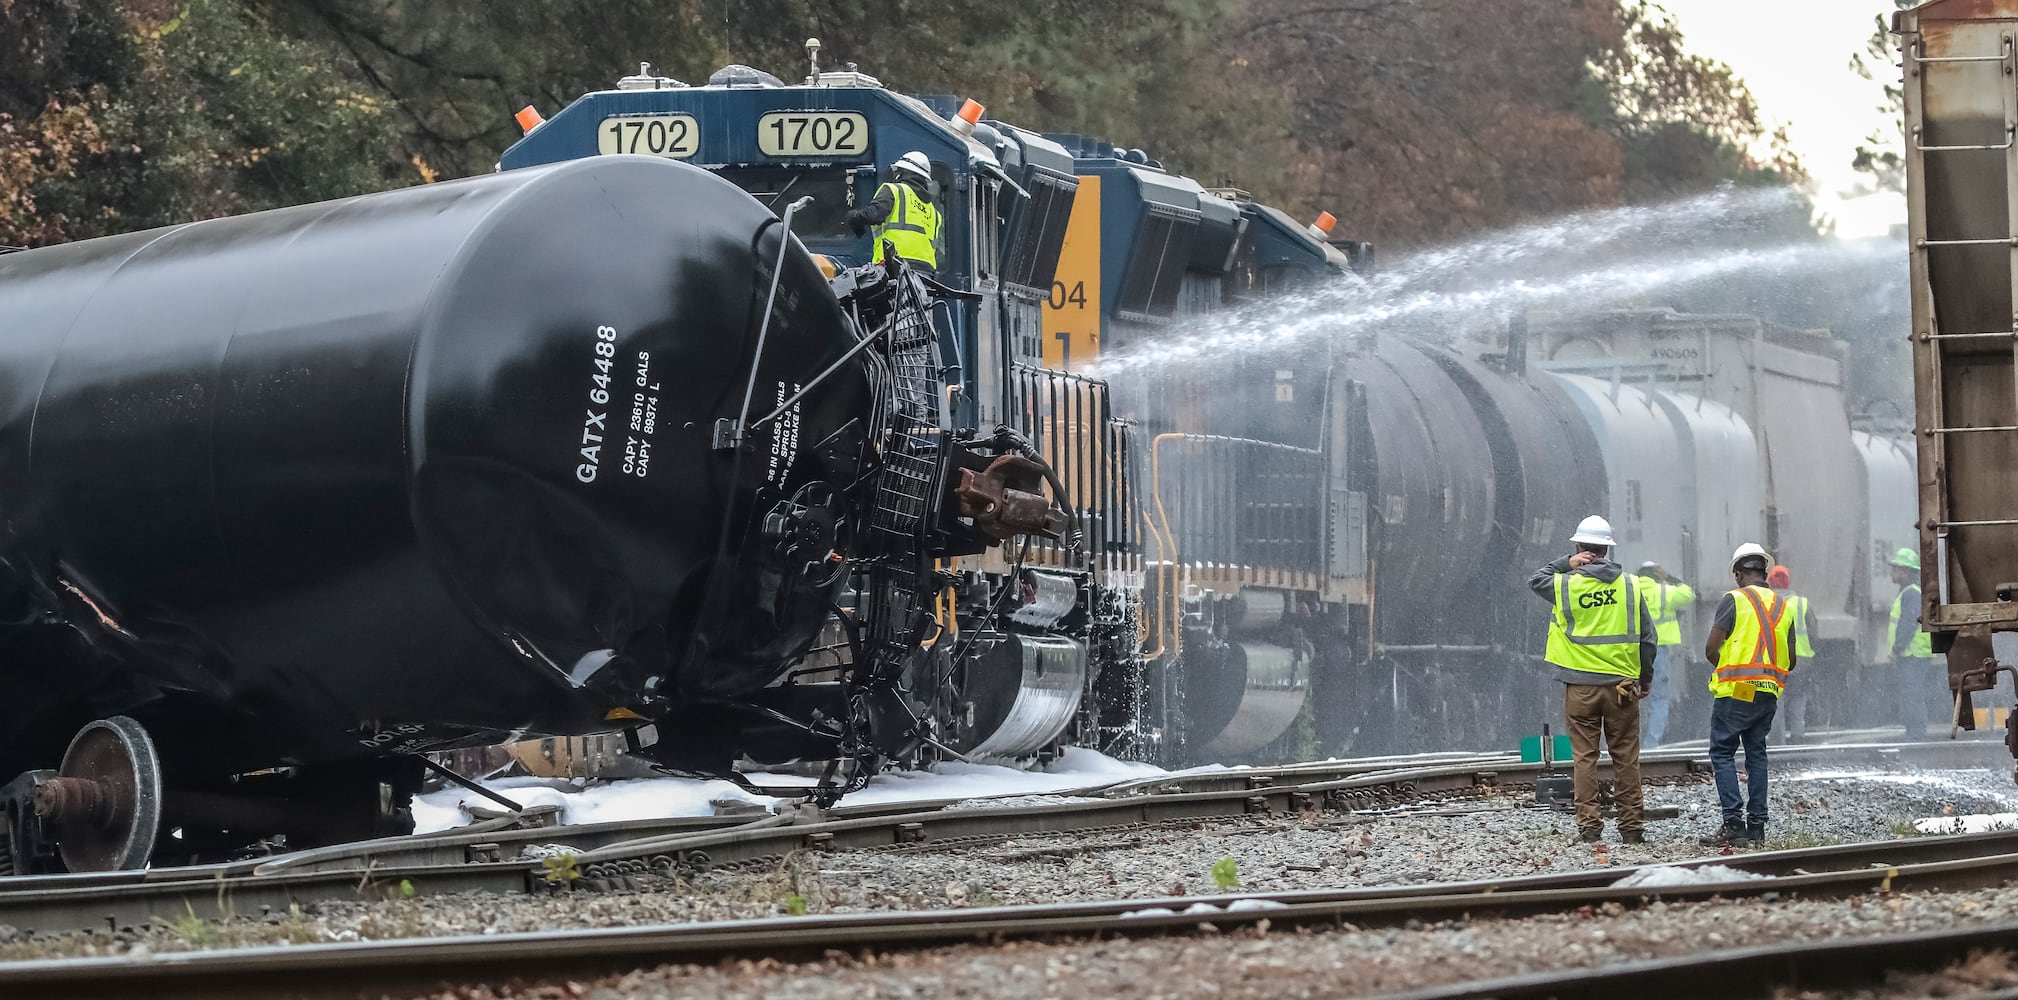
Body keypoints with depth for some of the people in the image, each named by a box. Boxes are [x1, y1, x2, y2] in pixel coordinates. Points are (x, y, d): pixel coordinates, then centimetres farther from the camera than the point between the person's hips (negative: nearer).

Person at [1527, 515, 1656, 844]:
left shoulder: (1565, 585, -5)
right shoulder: (1629, 586, -1)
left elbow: (1534, 580, 17)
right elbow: (1647, 637, 3)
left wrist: (1567, 564, 7)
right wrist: (1644, 679, 14)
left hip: (1581, 686, -1)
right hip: (1621, 684, 1)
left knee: (1585, 758, 4)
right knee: (1626, 758, 6)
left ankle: (1589, 826, 2)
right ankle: (1632, 826, 7)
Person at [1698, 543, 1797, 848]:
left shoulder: (1734, 600, -6)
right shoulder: (1783, 606, 12)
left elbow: (1711, 648, -10)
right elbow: (1791, 661, 14)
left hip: (1735, 690, -6)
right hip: (1769, 693, 6)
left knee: (1722, 753, -1)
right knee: (1756, 754, 14)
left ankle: (1733, 823, -11)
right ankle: (1756, 825, 12)